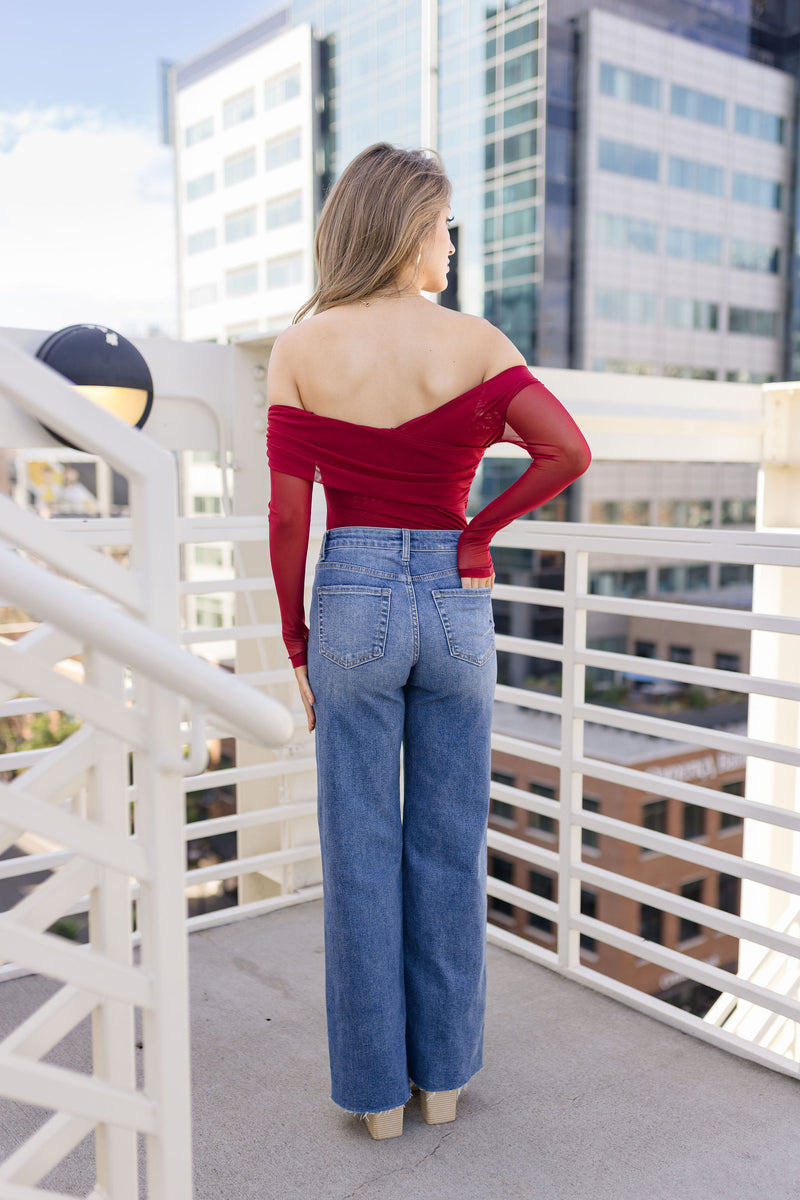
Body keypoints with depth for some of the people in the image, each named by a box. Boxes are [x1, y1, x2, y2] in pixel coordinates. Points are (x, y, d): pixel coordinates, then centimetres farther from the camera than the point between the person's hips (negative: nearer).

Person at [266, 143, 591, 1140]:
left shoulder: (301, 349, -4)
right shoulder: (476, 342, -4)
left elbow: (288, 510, -5)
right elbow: (569, 450, -16)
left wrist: (293, 642, 3)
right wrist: (482, 529, -2)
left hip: (352, 600, -1)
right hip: (455, 601, 1)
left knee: (360, 858, 10)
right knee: (449, 852, 14)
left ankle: (378, 1090, 24)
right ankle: (443, 1076, 29)